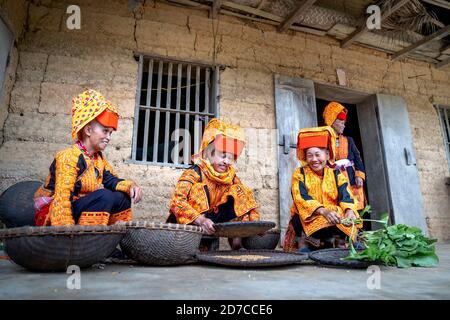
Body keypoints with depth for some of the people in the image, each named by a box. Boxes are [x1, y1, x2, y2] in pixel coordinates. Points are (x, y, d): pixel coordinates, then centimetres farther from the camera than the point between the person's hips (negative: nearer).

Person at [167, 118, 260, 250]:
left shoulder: (230, 176, -2)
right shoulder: (193, 174, -18)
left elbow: (246, 198, -1)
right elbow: (177, 201, -29)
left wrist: (255, 224, -17)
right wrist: (200, 220, -43)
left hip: (211, 221, 4)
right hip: (186, 224, -4)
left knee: (237, 193, -10)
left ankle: (236, 240, -9)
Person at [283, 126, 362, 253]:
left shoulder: (337, 174, 5)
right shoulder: (299, 174, -1)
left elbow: (346, 196, -8)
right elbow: (301, 198, -16)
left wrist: (349, 211, -33)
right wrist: (323, 211, -34)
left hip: (335, 215, 2)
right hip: (307, 218, -2)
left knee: (348, 217, -28)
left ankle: (339, 243, -11)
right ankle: (304, 243, -14)